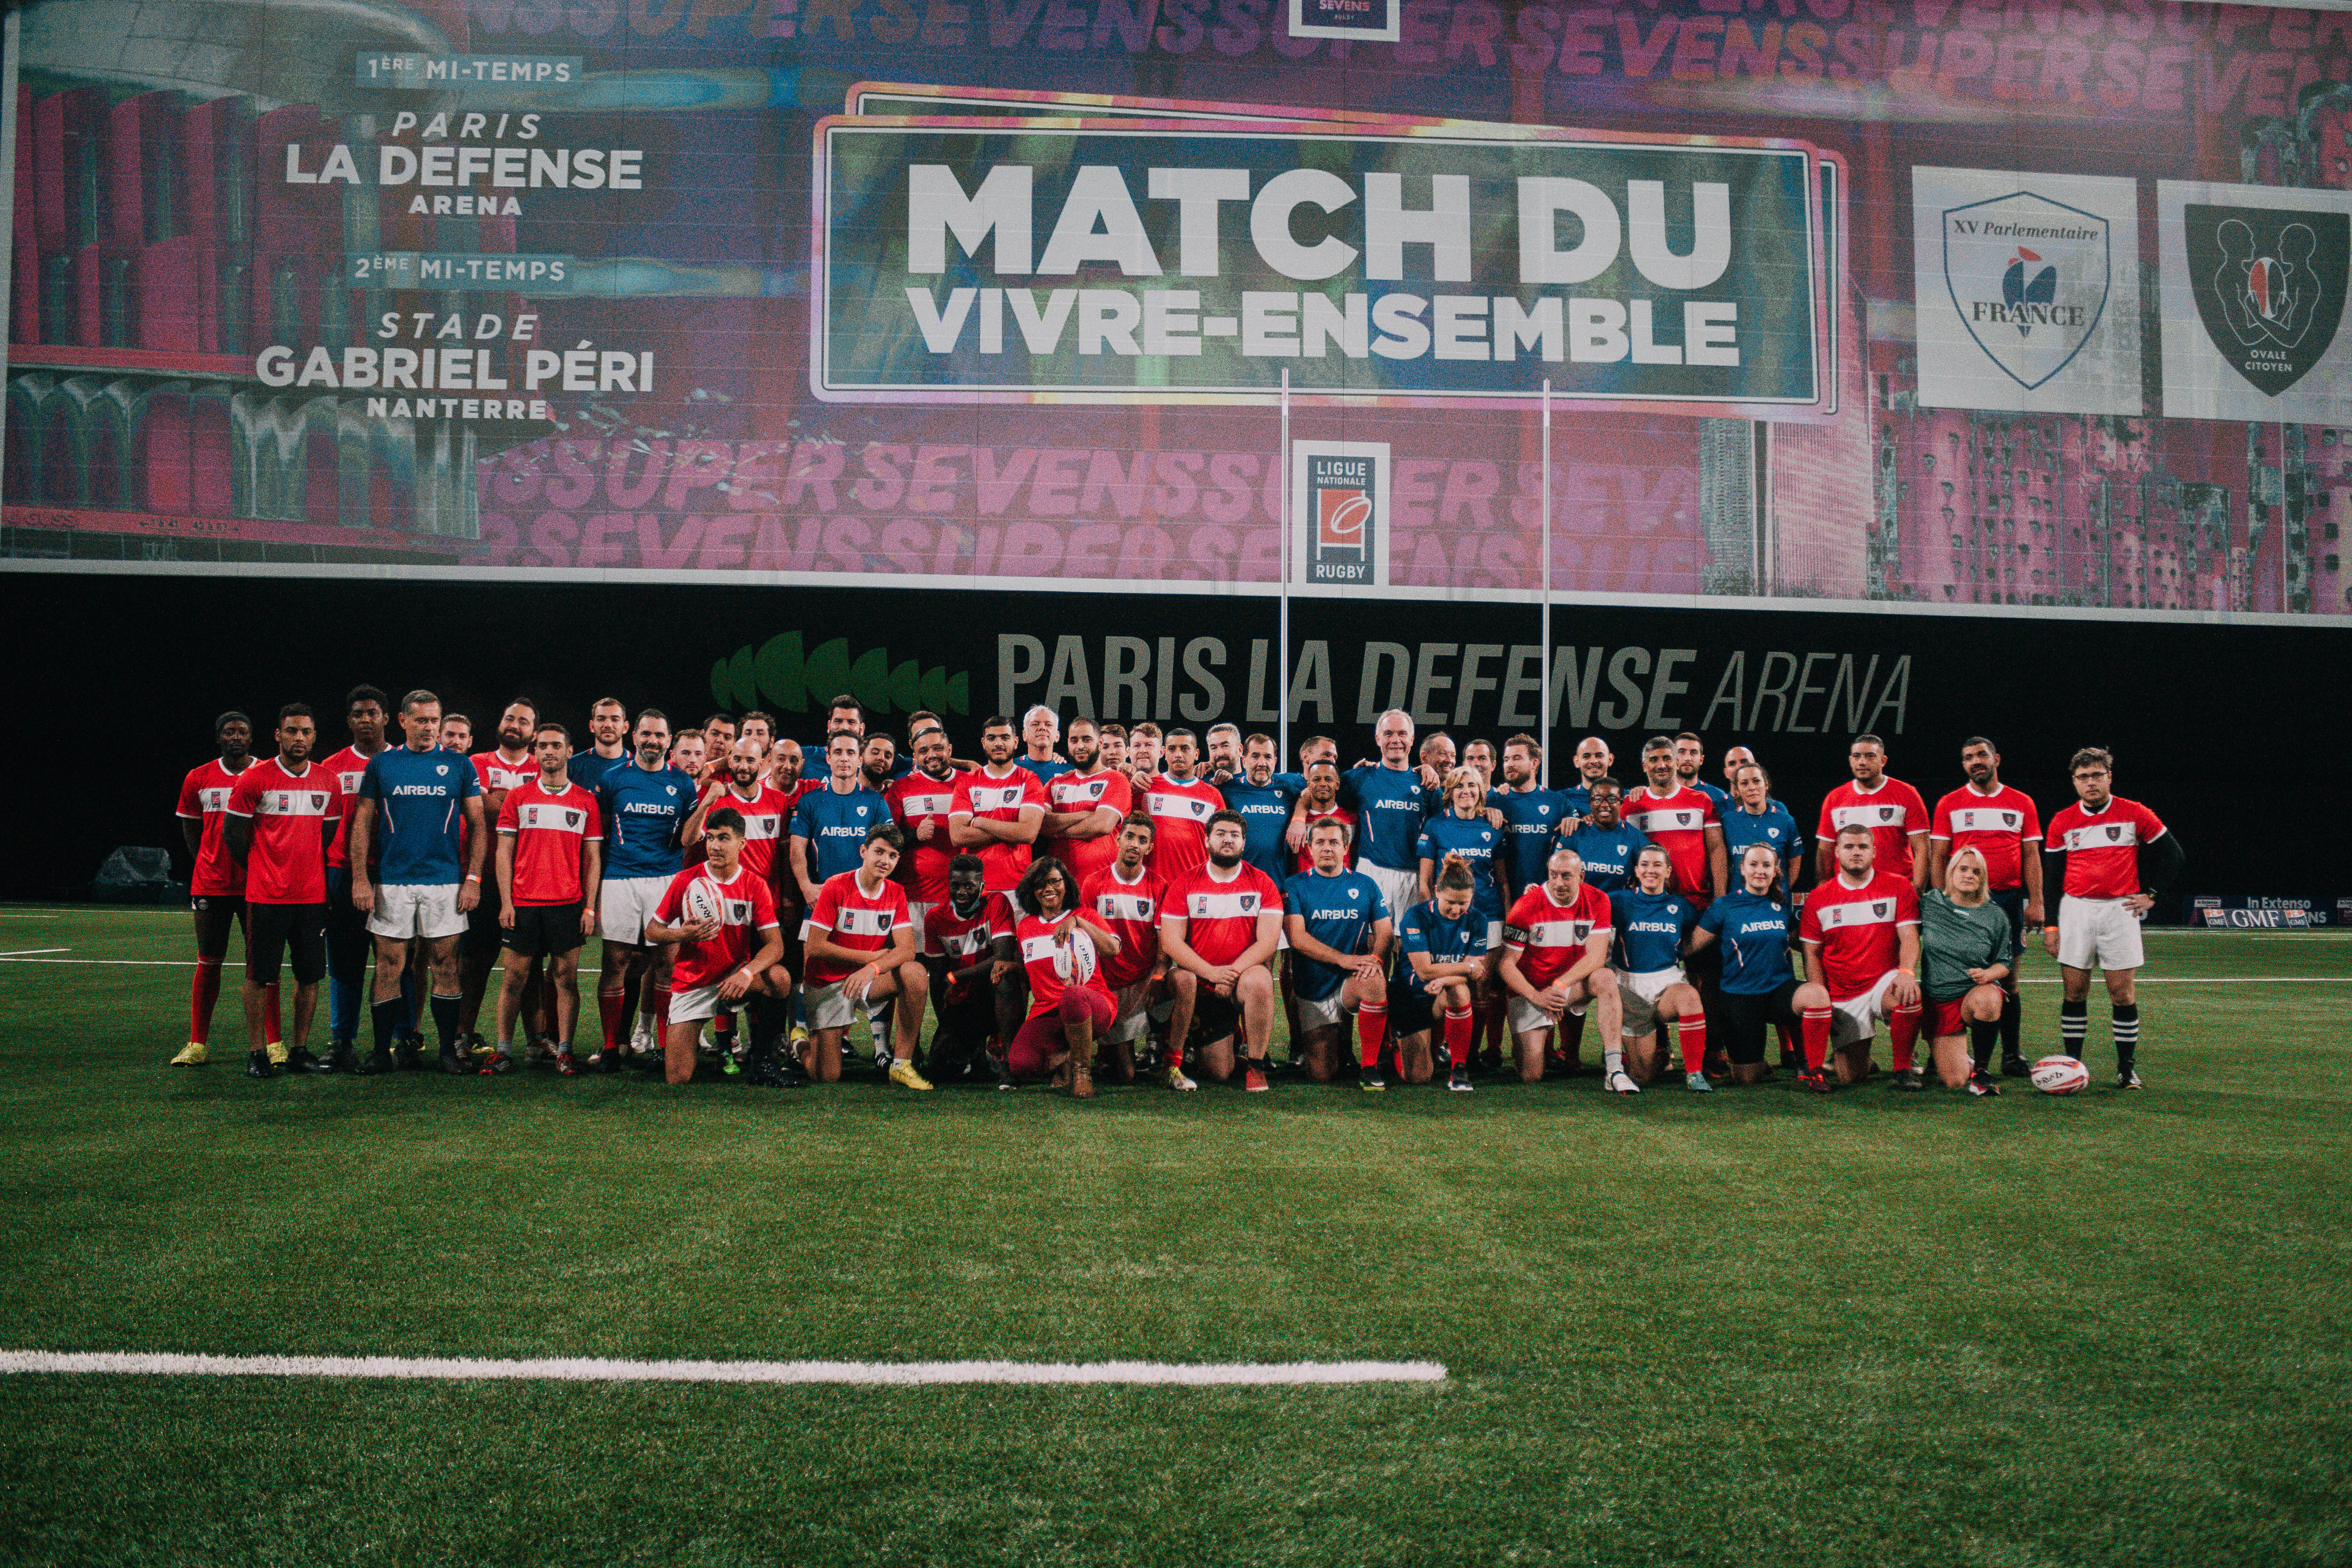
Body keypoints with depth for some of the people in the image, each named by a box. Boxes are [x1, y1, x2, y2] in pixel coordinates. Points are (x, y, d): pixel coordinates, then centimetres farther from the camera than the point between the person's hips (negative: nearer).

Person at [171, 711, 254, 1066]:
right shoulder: (199, 779, 6)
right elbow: (190, 828, 16)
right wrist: (208, 867, 9)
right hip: (211, 886, 1)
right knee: (208, 963, 4)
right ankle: (198, 1044, 11)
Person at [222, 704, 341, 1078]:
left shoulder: (328, 782, 7)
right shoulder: (254, 779, -5)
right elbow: (232, 832, 2)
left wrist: (307, 869, 14)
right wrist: (259, 869, 8)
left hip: (312, 893, 4)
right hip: (266, 894, -4)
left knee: (310, 975, 6)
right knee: (260, 975, 1)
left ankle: (300, 1049, 15)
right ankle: (256, 1052, 9)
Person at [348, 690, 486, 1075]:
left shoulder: (459, 766, 6)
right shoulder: (382, 764, 7)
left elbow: (478, 825, 6)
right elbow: (363, 823, 7)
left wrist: (473, 878, -3)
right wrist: (360, 879, -2)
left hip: (445, 880, 0)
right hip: (391, 881, 0)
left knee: (444, 966, 2)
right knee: (389, 966, 2)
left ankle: (450, 1049, 9)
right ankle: (382, 1051, 9)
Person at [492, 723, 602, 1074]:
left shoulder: (586, 801, 7)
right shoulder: (518, 797, 8)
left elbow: (593, 858, 8)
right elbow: (504, 853, 6)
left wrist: (590, 907, 1)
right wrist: (506, 903, -3)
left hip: (569, 903, 0)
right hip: (523, 902, 0)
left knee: (566, 977, 1)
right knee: (514, 976, 2)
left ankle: (564, 1051, 7)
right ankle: (504, 1051, 9)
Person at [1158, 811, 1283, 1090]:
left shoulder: (1262, 883, 2)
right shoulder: (1185, 884, 0)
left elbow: (1268, 941, -6)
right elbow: (1170, 942, -7)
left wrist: (1233, 972, -20)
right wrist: (1211, 972, -21)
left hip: (1242, 976, 1)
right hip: (1198, 978, -1)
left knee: (1260, 981, -33)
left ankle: (1255, 1064, -13)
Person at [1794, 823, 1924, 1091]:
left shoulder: (1898, 887, 2)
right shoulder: (1818, 899, 4)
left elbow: (1909, 938, -5)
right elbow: (1812, 953, 4)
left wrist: (1907, 972, -27)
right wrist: (1822, 1003, -9)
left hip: (1883, 984, 0)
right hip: (1841, 996, 0)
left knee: (1909, 992, -35)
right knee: (1852, 1077, -12)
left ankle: (1903, 1068, -15)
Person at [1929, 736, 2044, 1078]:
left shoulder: (2022, 803, 10)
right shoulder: (1949, 805, 6)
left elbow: (2032, 856, 9)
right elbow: (1937, 857, 5)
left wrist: (2036, 902, 0)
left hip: (2009, 899, 1)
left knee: (2009, 981, 3)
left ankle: (2012, 1055, 8)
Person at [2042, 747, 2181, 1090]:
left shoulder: (2135, 815, 2)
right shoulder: (2062, 822, 6)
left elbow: (2172, 855, 12)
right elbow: (2051, 876, 10)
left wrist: (2151, 894, 6)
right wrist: (2049, 925, 5)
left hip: (2120, 909, -1)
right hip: (2075, 910, 1)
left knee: (2123, 993, -1)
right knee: (2074, 991, 2)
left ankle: (2127, 1068, 8)